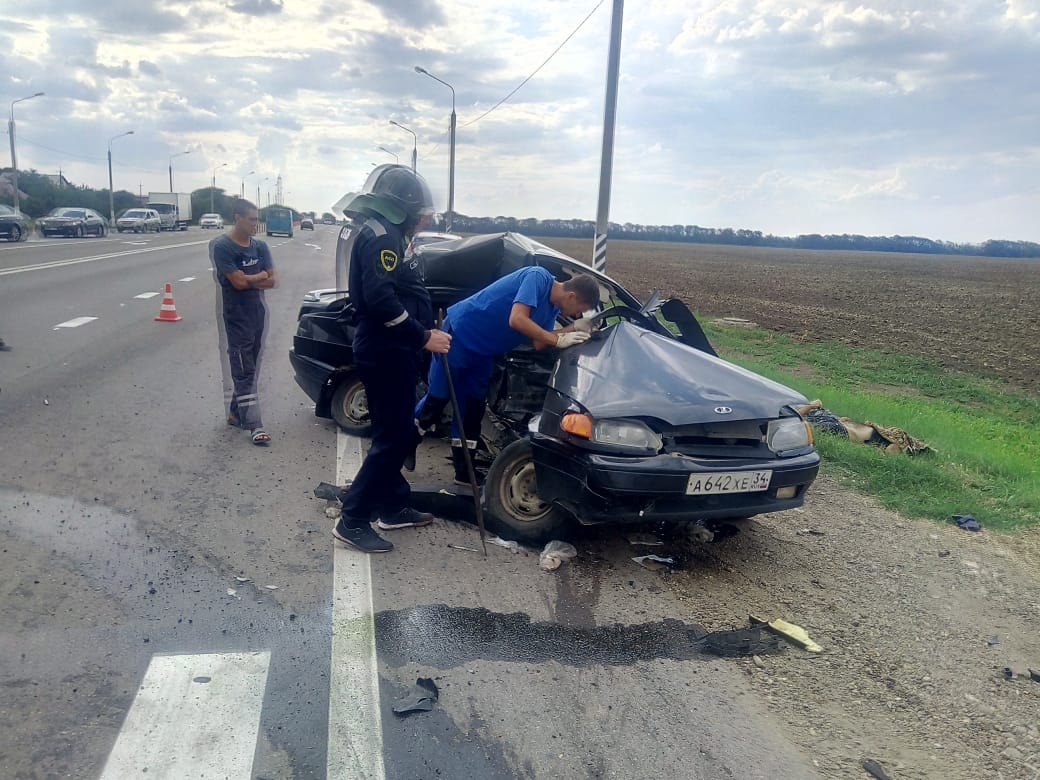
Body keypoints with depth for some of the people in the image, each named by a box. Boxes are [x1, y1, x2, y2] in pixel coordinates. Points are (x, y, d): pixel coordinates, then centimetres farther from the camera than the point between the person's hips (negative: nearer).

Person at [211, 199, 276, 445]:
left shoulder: (260, 246, 7)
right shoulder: (222, 246, -12)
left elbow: (271, 281, 1)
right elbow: (238, 281, -19)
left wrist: (247, 280, -13)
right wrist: (260, 276, -4)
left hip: (258, 314, 6)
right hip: (237, 317, -6)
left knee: (248, 369, 13)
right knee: (244, 372, -5)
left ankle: (236, 413, 28)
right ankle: (255, 425, -7)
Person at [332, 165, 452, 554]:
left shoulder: (386, 234, 19)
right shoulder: (381, 235, -15)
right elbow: (381, 300, -26)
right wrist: (423, 336, -22)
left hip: (390, 351, 11)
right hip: (384, 354, -11)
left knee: (395, 434, 16)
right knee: (392, 438, -7)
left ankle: (393, 508, 27)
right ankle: (352, 519, 0)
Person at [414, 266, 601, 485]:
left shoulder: (553, 307, 3)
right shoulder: (538, 277, -23)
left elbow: (539, 343, -6)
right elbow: (517, 320, -33)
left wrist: (576, 327, -14)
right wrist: (558, 340, -29)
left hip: (483, 352, 9)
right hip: (459, 332, -8)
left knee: (472, 409, 10)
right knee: (437, 399, -2)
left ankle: (464, 473, 17)